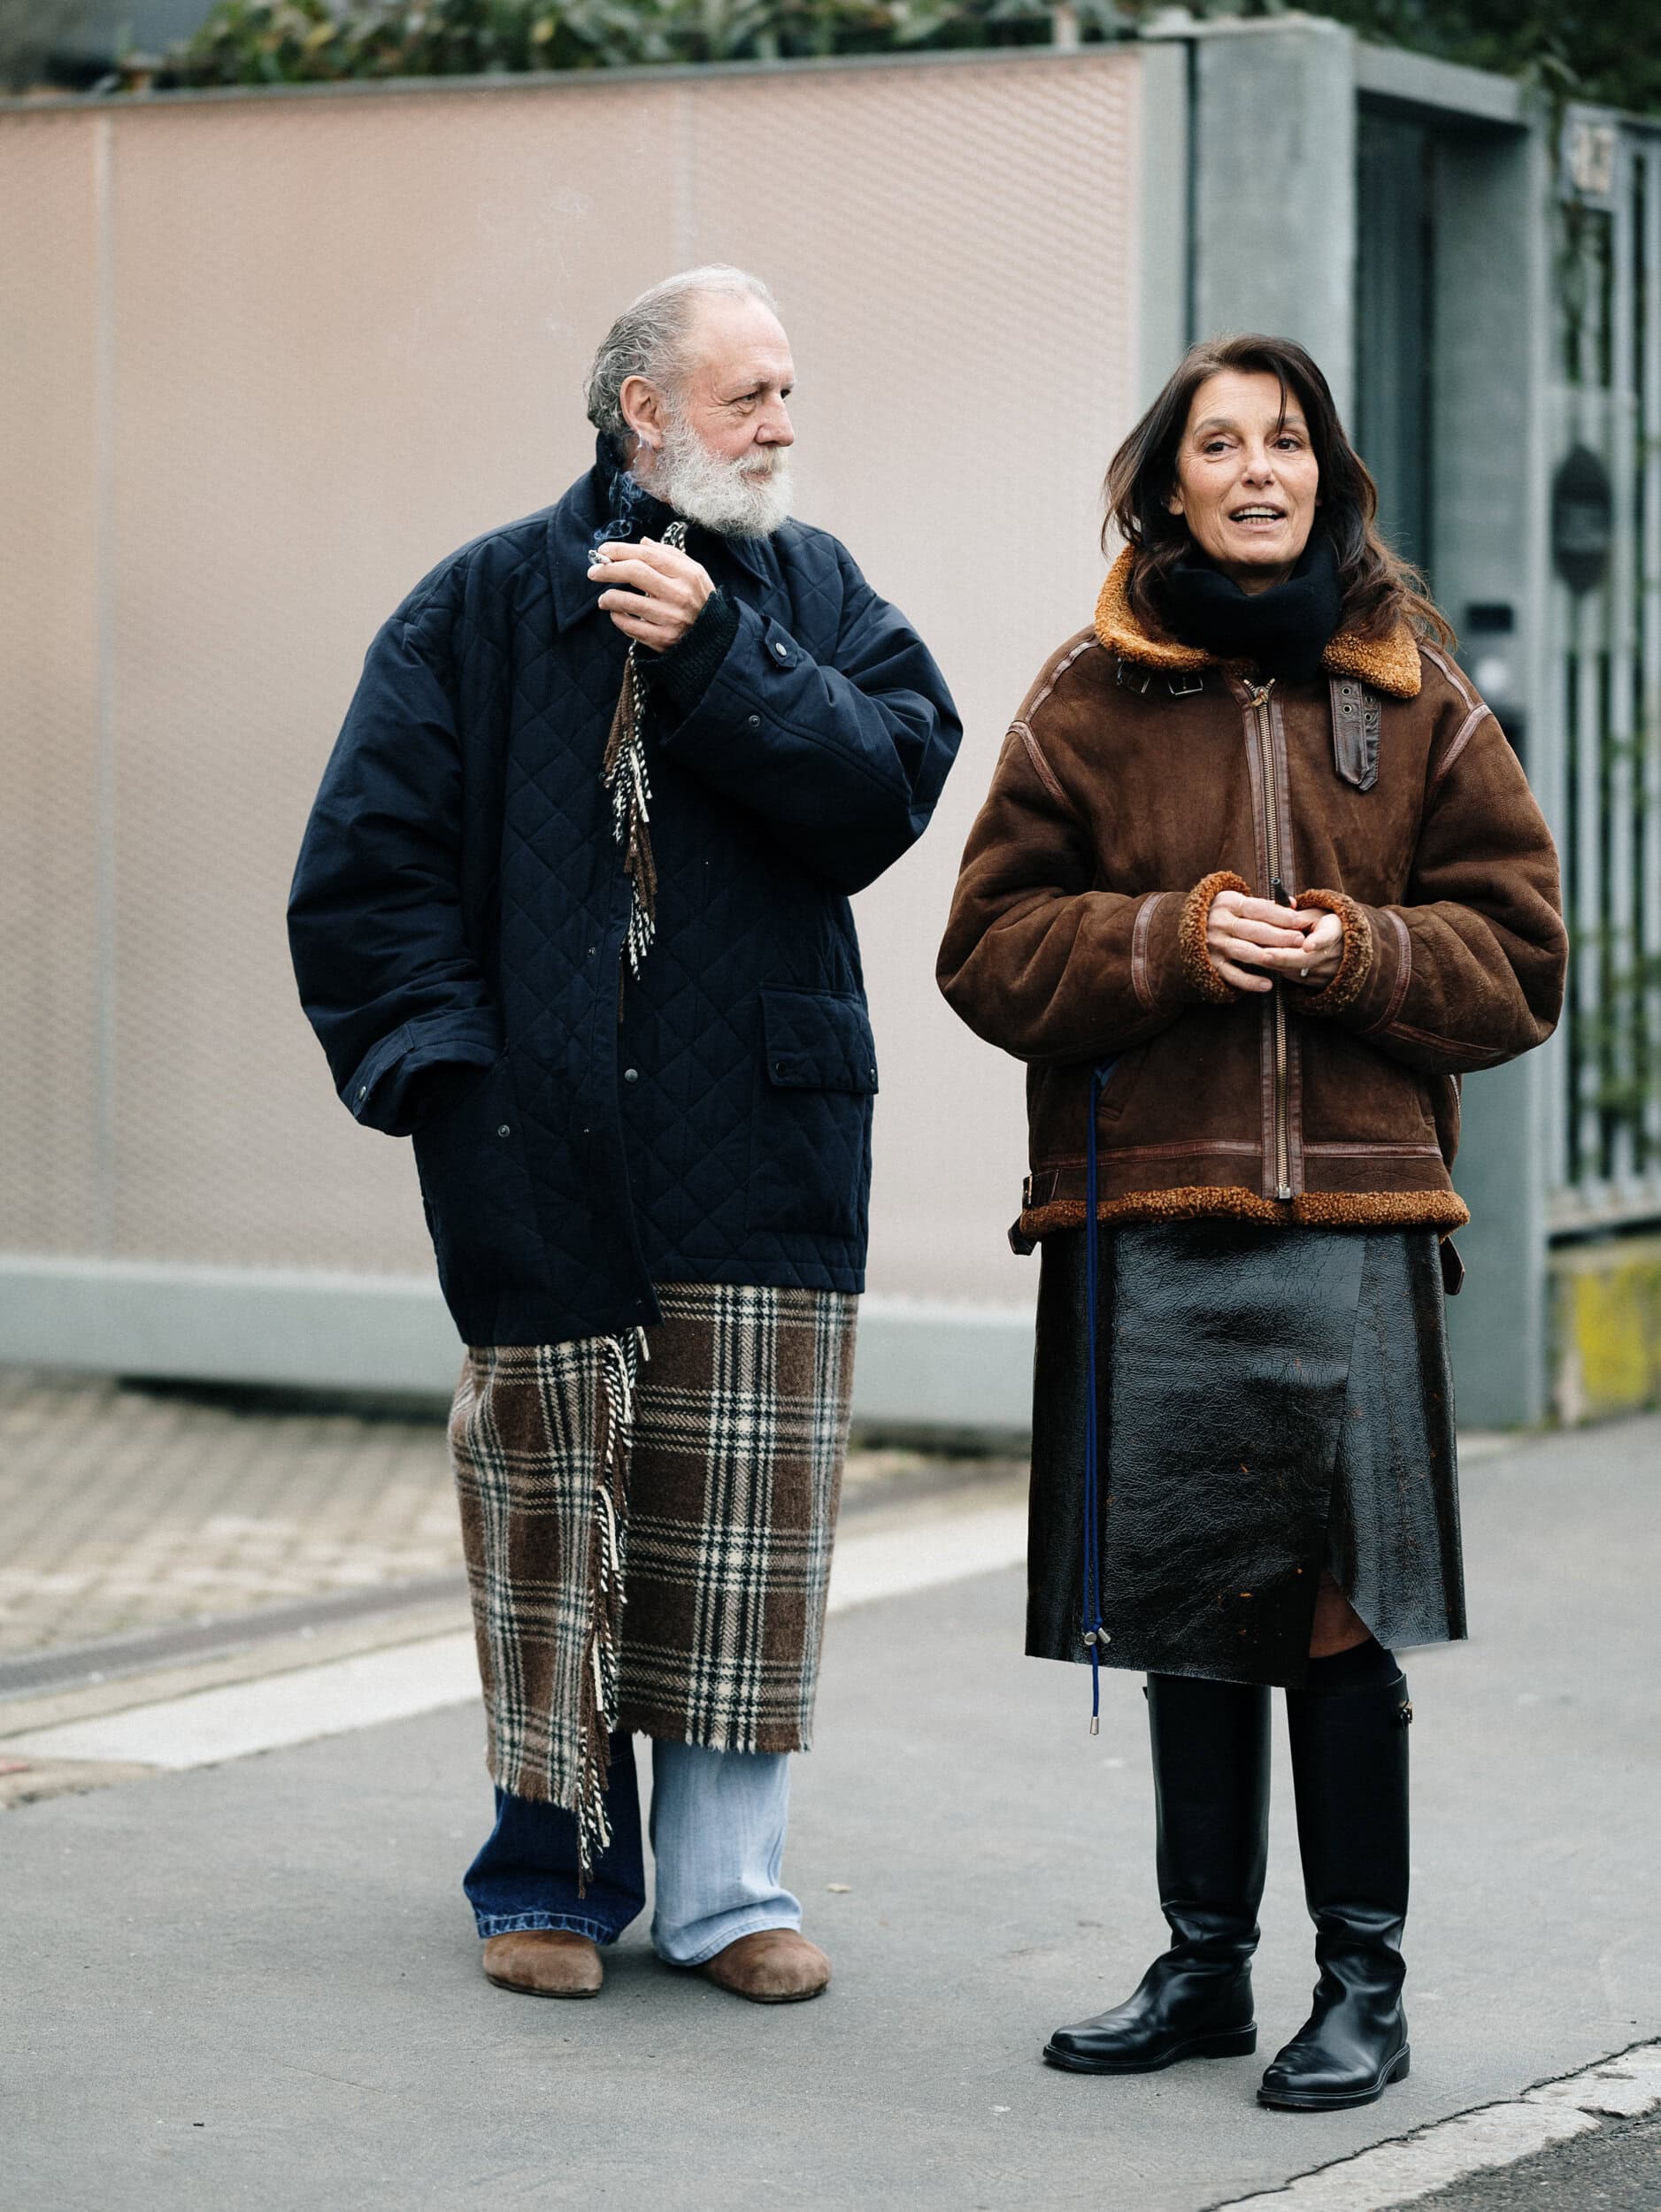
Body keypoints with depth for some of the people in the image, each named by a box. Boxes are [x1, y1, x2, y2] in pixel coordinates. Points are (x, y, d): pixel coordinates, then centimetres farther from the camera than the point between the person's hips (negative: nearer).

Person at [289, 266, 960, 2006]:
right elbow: (364, 867, 1)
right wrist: (444, 1064, -8)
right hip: (544, 1144, -2)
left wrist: (716, 661, -15)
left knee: (743, 1517, 3)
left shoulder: (815, 593, 11)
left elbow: (892, 781, -7)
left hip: (765, 1142, 2)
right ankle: (554, 1868, 16)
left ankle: (725, 1880, 13)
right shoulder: (488, 603, 3)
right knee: (549, 1497, 2)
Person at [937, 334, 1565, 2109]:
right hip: (1148, 1221, 1)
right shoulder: (1090, 701, 6)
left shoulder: (1417, 705, 7)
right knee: (1189, 1604, 10)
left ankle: (1362, 1981, 11)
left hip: (1356, 1214, -1)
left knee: (1342, 1608, -1)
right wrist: (1168, 941, -14)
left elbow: (1518, 954, 6)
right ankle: (1204, 1963, 23)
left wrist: (1358, 953, -12)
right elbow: (994, 948, 2)